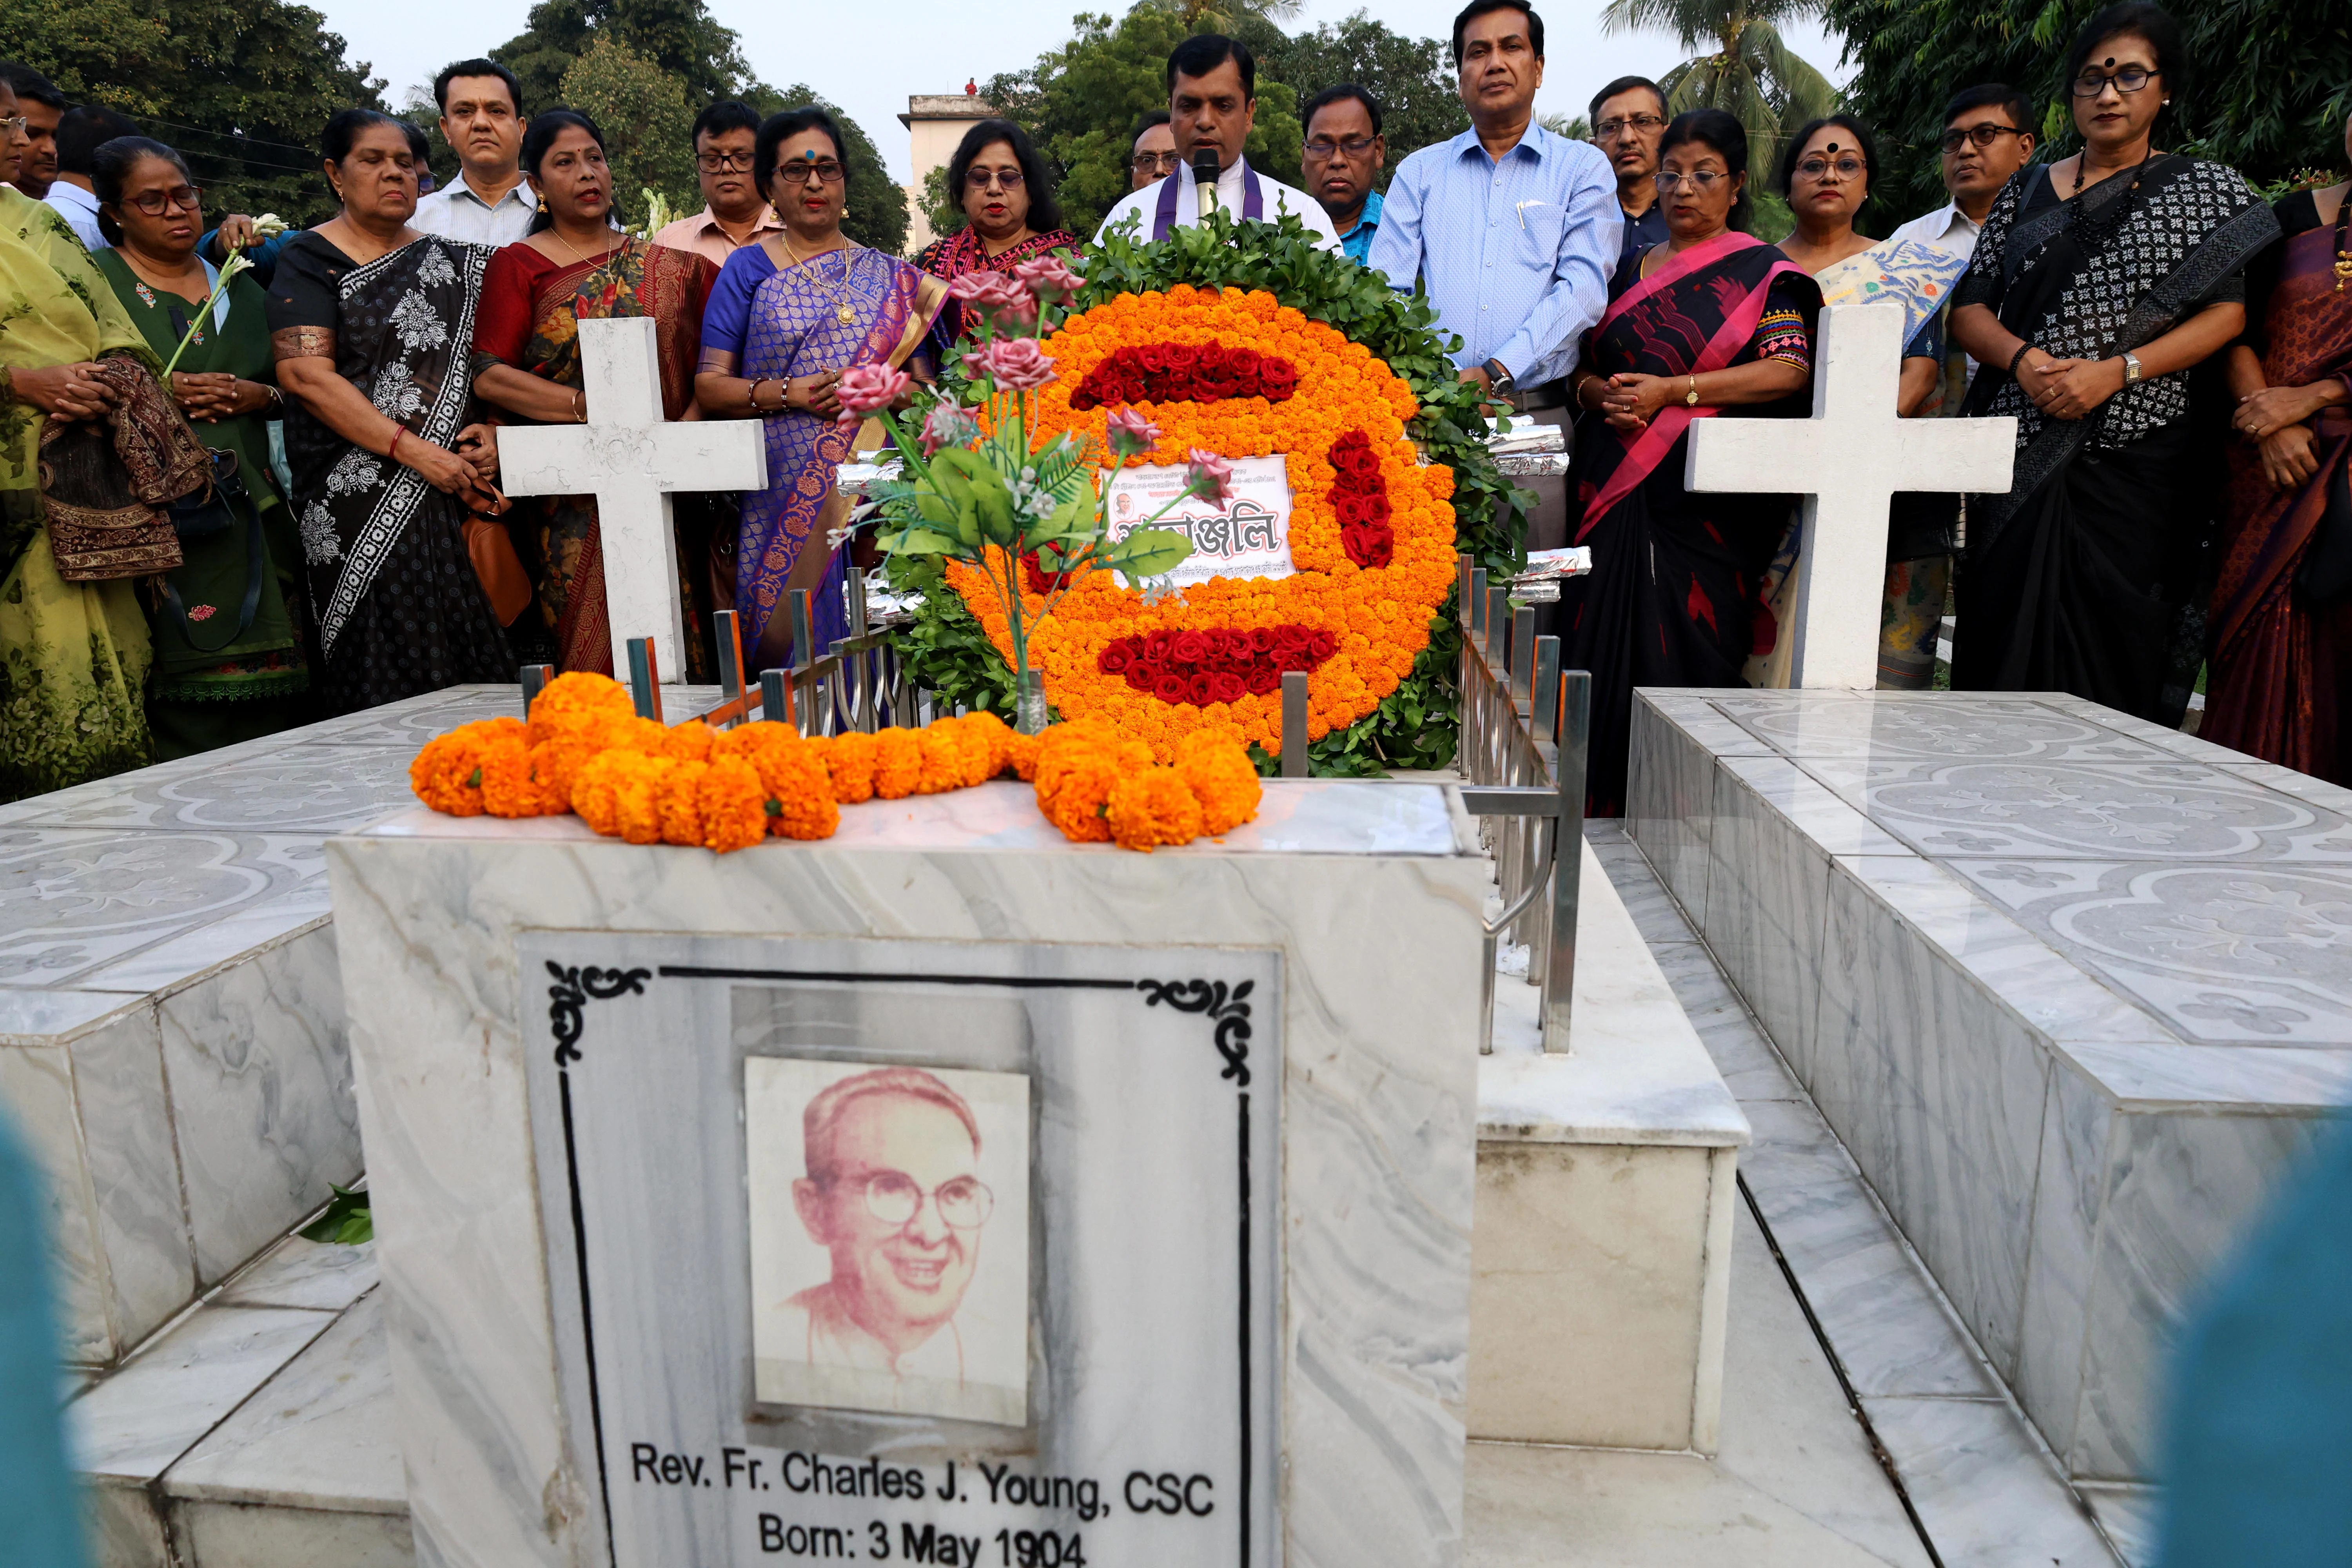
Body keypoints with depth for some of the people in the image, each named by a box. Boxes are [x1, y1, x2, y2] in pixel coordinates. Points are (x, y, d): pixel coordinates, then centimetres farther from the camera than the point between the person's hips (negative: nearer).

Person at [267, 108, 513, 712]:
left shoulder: (450, 261, 17)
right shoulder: (311, 259, 4)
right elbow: (305, 373, -8)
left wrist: (493, 432, -3)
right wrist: (411, 449, -17)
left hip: (459, 496, 4)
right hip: (363, 502, -4)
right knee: (389, 679, -10)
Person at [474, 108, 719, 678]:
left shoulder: (665, 268, 15)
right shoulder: (517, 266, 8)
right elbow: (489, 376, -3)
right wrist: (589, 407, -14)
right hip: (570, 505, -2)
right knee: (588, 655, -5)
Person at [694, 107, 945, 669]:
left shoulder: (891, 278, 13)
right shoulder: (749, 270, 8)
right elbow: (709, 385, 2)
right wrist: (790, 393, -13)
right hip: (781, 496, -1)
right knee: (789, 639, -4)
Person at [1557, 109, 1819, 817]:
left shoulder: (1760, 272, 5)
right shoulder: (1627, 272, 19)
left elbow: (1790, 370, -8)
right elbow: (1583, 365, 21)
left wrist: (1671, 391, -14)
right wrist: (1600, 393, -4)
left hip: (1706, 500, -4)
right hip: (1613, 490, 4)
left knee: (1684, 651, -9)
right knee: (1604, 646, -3)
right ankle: (1604, 815, 5)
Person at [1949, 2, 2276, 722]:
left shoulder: (2206, 189, 10)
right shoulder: (2029, 189, 16)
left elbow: (2227, 313, 0)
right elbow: (1970, 308, 9)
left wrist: (2117, 370, -15)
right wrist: (2022, 360, -12)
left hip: (2136, 456, -2)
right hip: (2020, 452, 2)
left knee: (2112, 645, -6)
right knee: (2007, 640, -3)